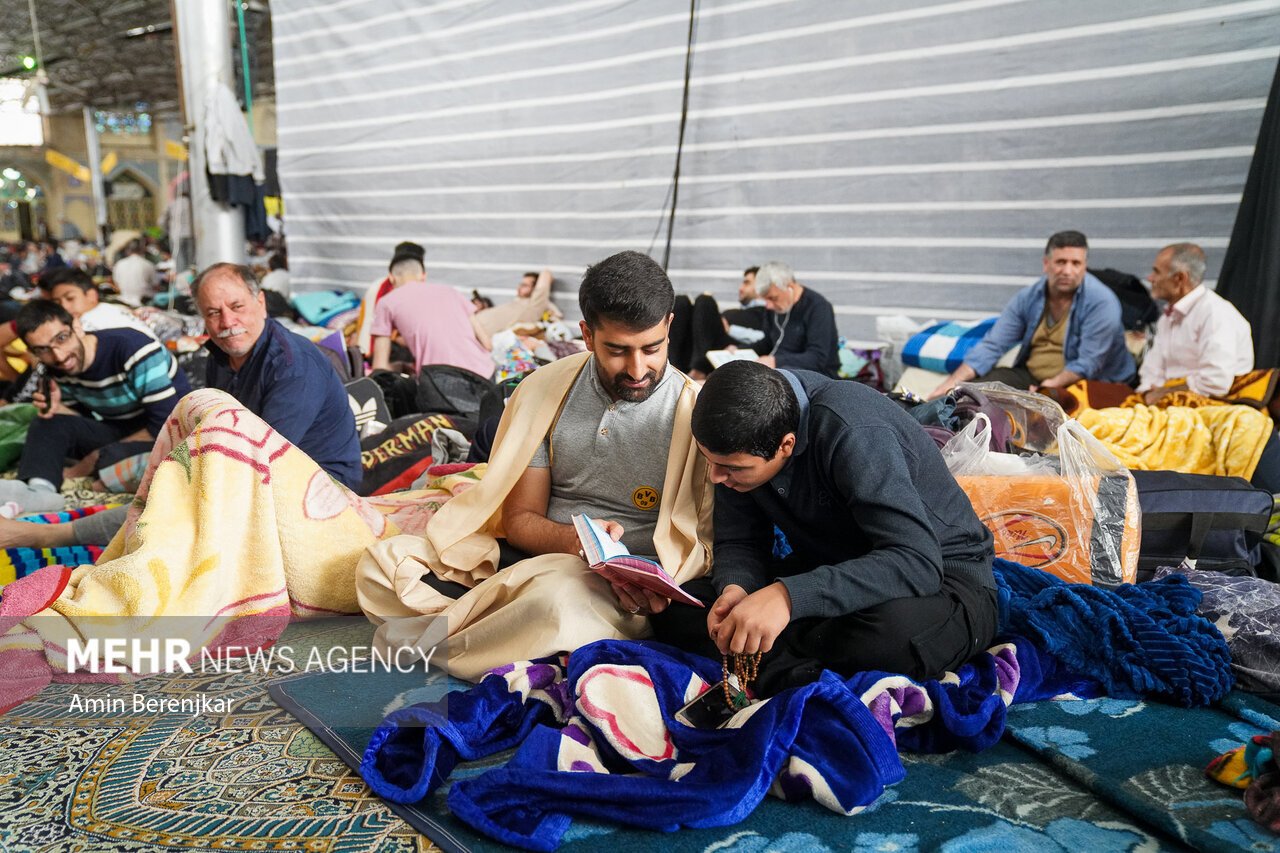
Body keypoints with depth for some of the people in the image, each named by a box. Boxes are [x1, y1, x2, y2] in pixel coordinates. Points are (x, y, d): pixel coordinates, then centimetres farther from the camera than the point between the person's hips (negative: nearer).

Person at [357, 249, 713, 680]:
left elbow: (711, 537, -3)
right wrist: (578, 539, -18)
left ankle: (435, 640, -12)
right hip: (529, 556, 4)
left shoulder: (697, 412, -6)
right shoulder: (546, 388, 3)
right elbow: (520, 518, 4)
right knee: (381, 563, -11)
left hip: (620, 594, -3)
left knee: (556, 596, -39)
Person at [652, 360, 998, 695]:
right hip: (832, 567, 6)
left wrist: (788, 595, -47)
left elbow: (917, 562, -39)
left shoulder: (854, 435, -31)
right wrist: (734, 588, -25)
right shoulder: (742, 442, -9)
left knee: (895, 630, -44)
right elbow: (739, 542, -1)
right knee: (674, 610, -12)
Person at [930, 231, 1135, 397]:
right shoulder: (1029, 297, 3)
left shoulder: (1101, 302, -12)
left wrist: (1053, 385, -33)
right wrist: (953, 382, -13)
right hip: (1030, 376, 5)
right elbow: (992, 345, -1)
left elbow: (1088, 363, -18)